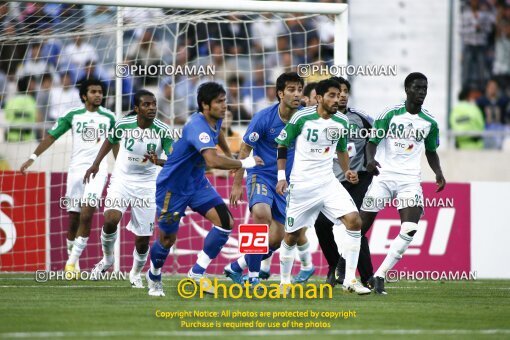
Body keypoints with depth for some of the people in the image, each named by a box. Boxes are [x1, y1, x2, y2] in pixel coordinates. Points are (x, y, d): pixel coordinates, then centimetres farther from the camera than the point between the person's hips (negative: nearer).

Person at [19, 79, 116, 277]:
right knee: (73, 218, 2)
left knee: (86, 215, -16)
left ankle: (73, 261, -13)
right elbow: (52, 136, 5)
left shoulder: (108, 118, 7)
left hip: (97, 171, -1)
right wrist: (32, 158, -2)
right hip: (76, 169, 1)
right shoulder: (73, 116, 5)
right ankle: (72, 259, 17)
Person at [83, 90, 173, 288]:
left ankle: (136, 273, 31)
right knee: (111, 220, -25)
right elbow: (110, 141, 12)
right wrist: (96, 164, 10)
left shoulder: (162, 131, -15)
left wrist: (159, 161, -41)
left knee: (143, 238, 2)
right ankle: (107, 259, 4)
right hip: (121, 180, 0)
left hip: (146, 186, 0)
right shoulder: (123, 124, -10)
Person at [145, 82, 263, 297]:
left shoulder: (215, 119, -3)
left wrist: (229, 155, 30)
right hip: (173, 187, -8)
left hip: (197, 183, 8)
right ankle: (154, 276, 34)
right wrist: (243, 164, -38)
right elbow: (212, 160, -47)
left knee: (226, 222, -10)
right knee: (167, 238, 5)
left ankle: (197, 272, -2)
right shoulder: (198, 127, -32)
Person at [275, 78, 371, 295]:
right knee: (292, 235, 3)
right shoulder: (302, 118, -10)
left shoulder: (341, 121, 3)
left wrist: (347, 171, 4)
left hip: (328, 183, 4)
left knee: (354, 220, -14)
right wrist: (281, 176, -5)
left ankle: (349, 280, -9)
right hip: (301, 185, -4)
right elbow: (282, 144, 1)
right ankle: (284, 282, 25)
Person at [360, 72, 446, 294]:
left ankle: (380, 275, -12)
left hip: (410, 179, 2)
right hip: (384, 175, -2)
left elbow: (431, 151, 19)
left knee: (410, 228, -18)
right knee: (361, 226, -1)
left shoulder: (429, 123, 6)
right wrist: (370, 159, -26)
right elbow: (372, 141, -5)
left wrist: (438, 173, 2)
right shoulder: (390, 115, -4)